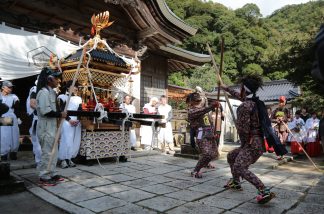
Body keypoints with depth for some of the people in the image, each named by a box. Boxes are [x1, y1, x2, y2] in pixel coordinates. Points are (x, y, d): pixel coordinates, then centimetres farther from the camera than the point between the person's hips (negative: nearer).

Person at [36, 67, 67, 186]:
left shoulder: (51, 92, 16)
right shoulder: (44, 92, -15)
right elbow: (45, 111, -23)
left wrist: (62, 113, 7)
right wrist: (60, 114, -14)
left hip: (52, 126, 10)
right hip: (46, 128, -10)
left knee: (53, 152, 14)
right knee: (47, 153, -4)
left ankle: (51, 174, 24)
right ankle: (44, 177, 6)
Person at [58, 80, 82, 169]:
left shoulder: (78, 99, 18)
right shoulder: (63, 97, 2)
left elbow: (80, 111, 12)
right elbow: (61, 111, -5)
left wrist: (78, 120, -7)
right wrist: (69, 120, -15)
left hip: (76, 122, 6)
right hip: (67, 122, -5)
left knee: (75, 142, 3)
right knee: (66, 141, -9)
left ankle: (69, 159, 14)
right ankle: (63, 160, 3)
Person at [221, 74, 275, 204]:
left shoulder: (245, 106, -19)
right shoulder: (253, 101, 10)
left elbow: (244, 129, -21)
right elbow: (240, 96, 31)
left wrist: (246, 142, -2)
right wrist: (226, 88, 43)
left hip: (253, 144, -10)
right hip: (254, 142, 10)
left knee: (239, 167, -21)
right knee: (231, 156, 23)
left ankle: (265, 191, -21)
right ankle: (236, 182, 35)